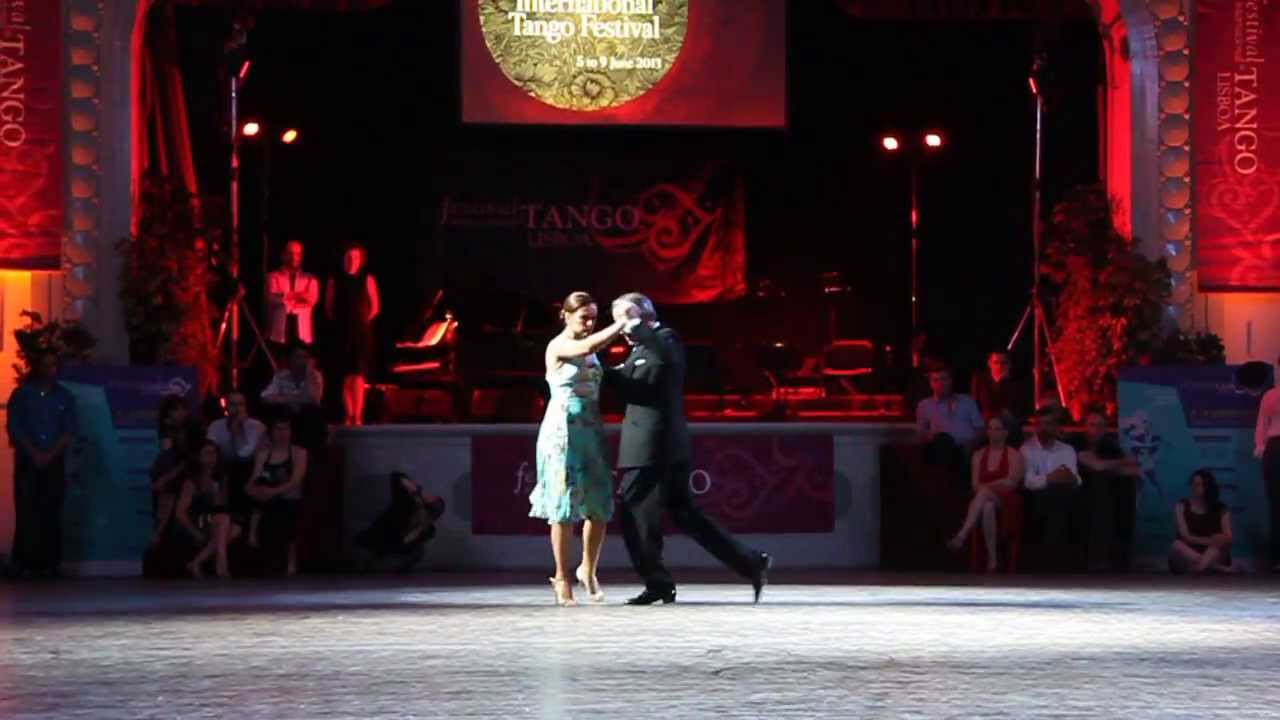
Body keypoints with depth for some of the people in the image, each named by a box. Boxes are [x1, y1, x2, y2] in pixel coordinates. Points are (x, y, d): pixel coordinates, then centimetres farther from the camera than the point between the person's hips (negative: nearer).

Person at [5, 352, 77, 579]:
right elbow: (14, 428, -1)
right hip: (26, 462, -1)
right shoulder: (21, 394, 4)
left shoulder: (65, 397, 9)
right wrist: (34, 453, -10)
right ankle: (22, 561, -4)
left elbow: (69, 431, 4)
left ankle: (49, 562, -3)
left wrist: (50, 454, -9)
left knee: (51, 513, -3)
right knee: (25, 511, -6)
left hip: (54, 462, 1)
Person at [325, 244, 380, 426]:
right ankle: (348, 416, 7)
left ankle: (357, 416, -10)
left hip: (361, 333, -2)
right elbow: (329, 306, 13)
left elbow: (374, 307, 5)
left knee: (357, 375, -9)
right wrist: (336, 321, 5)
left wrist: (364, 321, 0)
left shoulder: (366, 280, 1)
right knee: (345, 376, 4)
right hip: (341, 333, 2)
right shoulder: (335, 281, 6)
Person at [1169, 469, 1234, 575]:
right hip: (1189, 554, 0)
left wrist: (1222, 539, -32)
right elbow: (1185, 536, -8)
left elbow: (1228, 537, -6)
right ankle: (1217, 568, -44)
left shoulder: (1221, 509, 8)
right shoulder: (1181, 506, 5)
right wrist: (1208, 541, -25)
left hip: (1214, 557, 1)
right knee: (1176, 545, -32)